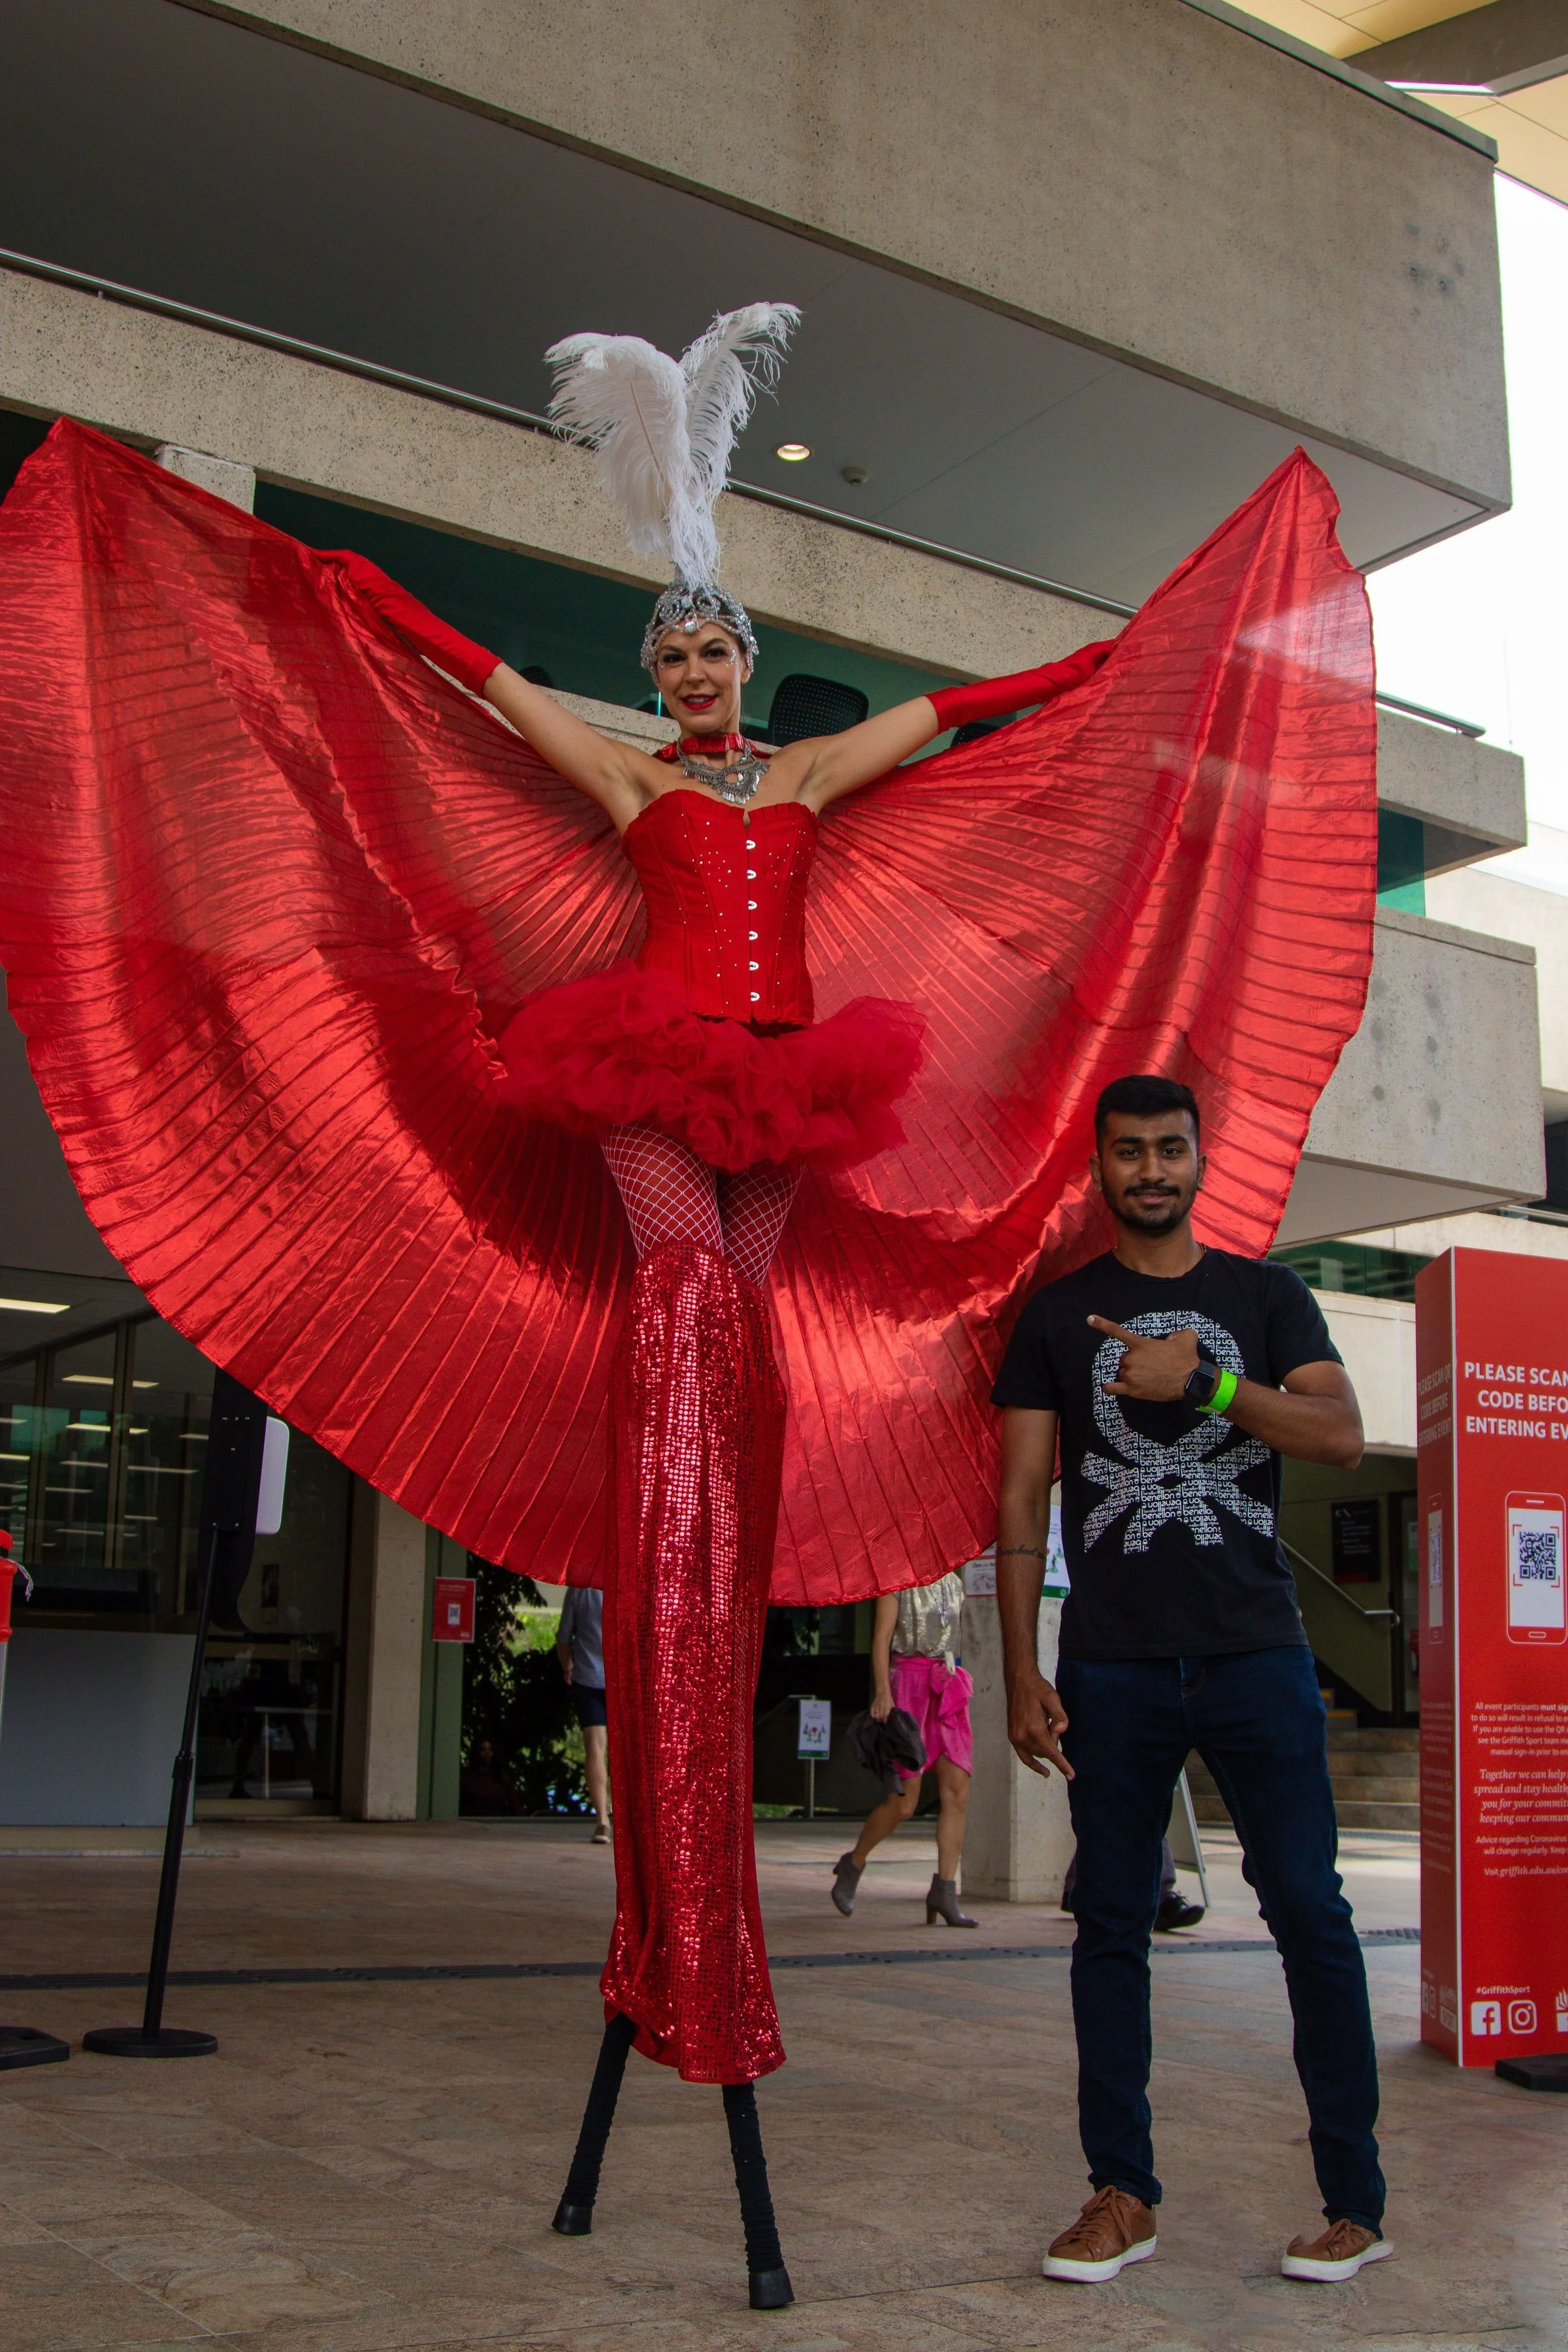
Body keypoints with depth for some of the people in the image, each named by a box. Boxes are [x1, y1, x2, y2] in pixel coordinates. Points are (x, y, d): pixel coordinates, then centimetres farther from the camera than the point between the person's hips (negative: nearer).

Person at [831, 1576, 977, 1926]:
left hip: (947, 1689, 6)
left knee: (957, 1792, -7)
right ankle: (852, 1865, 17)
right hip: (908, 1682, -6)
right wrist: (882, 1691, -20)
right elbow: (881, 1637, -9)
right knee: (903, 1803, -6)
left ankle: (945, 1891, -6)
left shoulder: (953, 1584, 18)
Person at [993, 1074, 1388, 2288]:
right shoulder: (1059, 1315, 9)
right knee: (1112, 1922, 5)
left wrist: (1203, 1381, -17)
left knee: (1310, 1908, -2)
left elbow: (1341, 1436, -5)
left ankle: (1357, 2201, 9)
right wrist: (1021, 1671, -1)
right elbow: (1024, 1499, 6)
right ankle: (1124, 2194, 16)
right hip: (1112, 1664, 1)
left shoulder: (1267, 1297, 9)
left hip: (1256, 1653, -1)